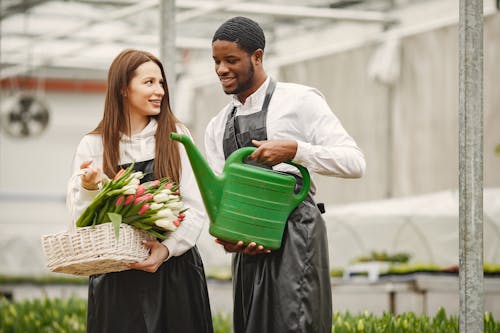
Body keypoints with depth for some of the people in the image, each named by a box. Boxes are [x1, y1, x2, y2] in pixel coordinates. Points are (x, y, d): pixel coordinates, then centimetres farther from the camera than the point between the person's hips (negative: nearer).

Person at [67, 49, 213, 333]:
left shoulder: (176, 136, 4)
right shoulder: (94, 145, 4)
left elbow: (196, 207, -2)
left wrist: (168, 248, -16)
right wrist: (89, 188, -17)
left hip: (174, 270, 0)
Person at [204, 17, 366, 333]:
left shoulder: (299, 101, -1)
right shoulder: (218, 127, 18)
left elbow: (355, 163, -8)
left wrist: (293, 149, -20)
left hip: (294, 237, -6)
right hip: (249, 247, 6)